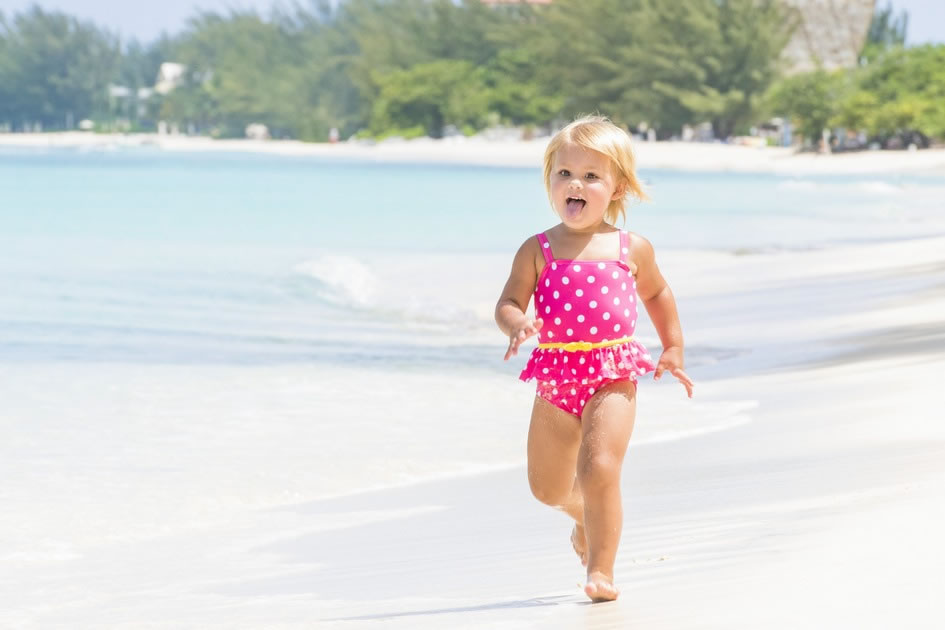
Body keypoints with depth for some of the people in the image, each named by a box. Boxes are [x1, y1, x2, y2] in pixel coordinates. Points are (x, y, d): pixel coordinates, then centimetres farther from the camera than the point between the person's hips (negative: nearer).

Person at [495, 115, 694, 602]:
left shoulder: (632, 249, 3)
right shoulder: (538, 250, -1)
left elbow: (657, 294, 21)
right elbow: (507, 304, -6)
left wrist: (673, 350, 17)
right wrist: (517, 325, -29)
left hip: (612, 376, -2)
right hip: (555, 376, 2)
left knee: (599, 469, -20)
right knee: (546, 488, 13)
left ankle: (601, 570, -11)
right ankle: (584, 513, 47)